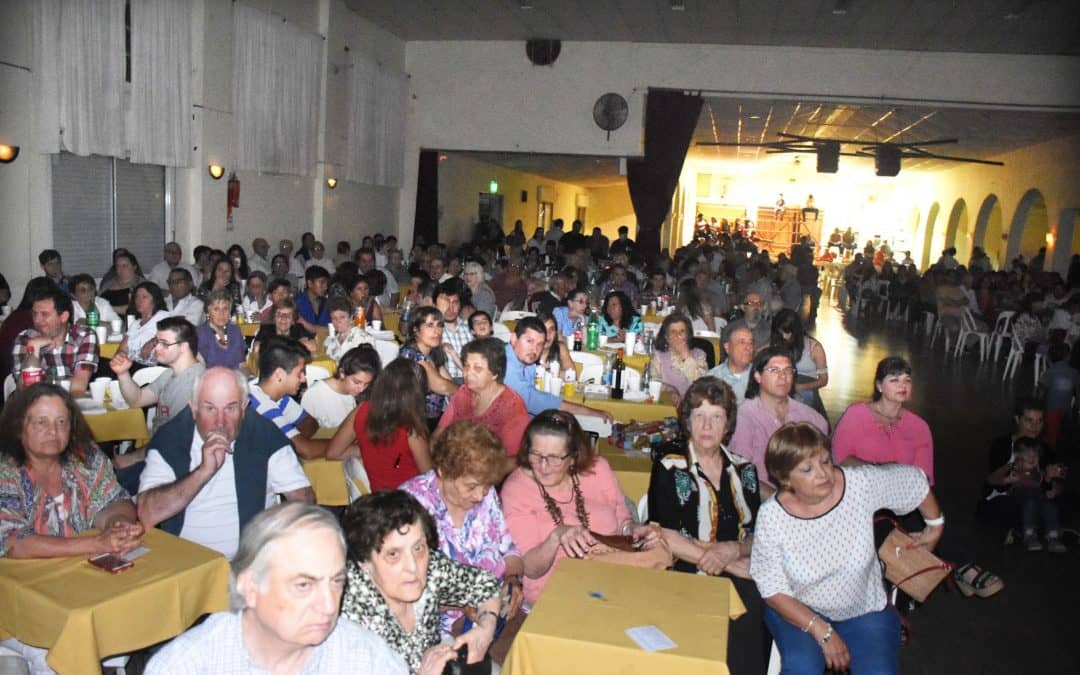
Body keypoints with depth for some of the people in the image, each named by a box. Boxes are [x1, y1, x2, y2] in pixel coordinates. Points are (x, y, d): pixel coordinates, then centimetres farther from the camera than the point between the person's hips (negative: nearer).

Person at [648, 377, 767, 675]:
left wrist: (735, 550, -11)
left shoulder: (744, 469, 14)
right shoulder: (669, 469, 2)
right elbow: (665, 536, -8)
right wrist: (731, 565, -10)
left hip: (743, 576, 4)